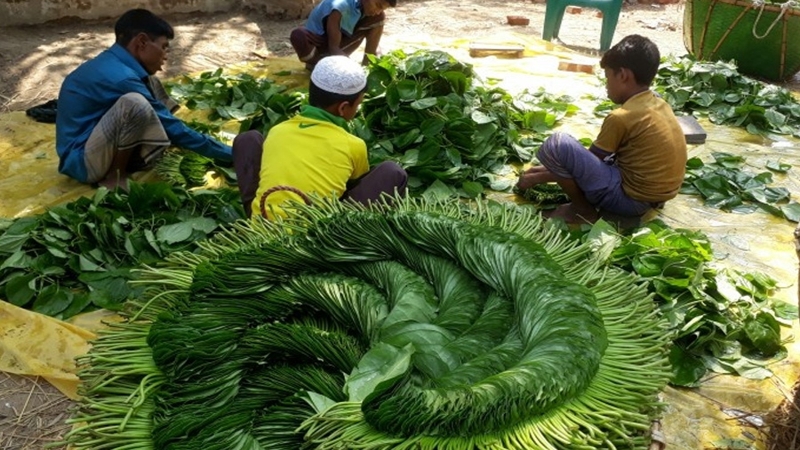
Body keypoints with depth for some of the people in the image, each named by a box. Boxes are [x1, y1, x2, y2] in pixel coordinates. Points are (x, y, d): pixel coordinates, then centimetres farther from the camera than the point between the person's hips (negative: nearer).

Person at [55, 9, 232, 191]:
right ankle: (115, 176, -11)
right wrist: (230, 154, -13)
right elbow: (172, 129, -19)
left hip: (97, 146, 10)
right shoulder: (120, 77, -22)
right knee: (135, 103, -33)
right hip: (81, 160, -10)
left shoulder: (113, 63, 5)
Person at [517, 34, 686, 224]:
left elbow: (589, 161, -8)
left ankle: (583, 210, -4)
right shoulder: (659, 104, 7)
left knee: (557, 144, -19)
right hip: (652, 196, 9)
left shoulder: (621, 117, -19)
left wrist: (540, 177, 5)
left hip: (629, 198, -9)